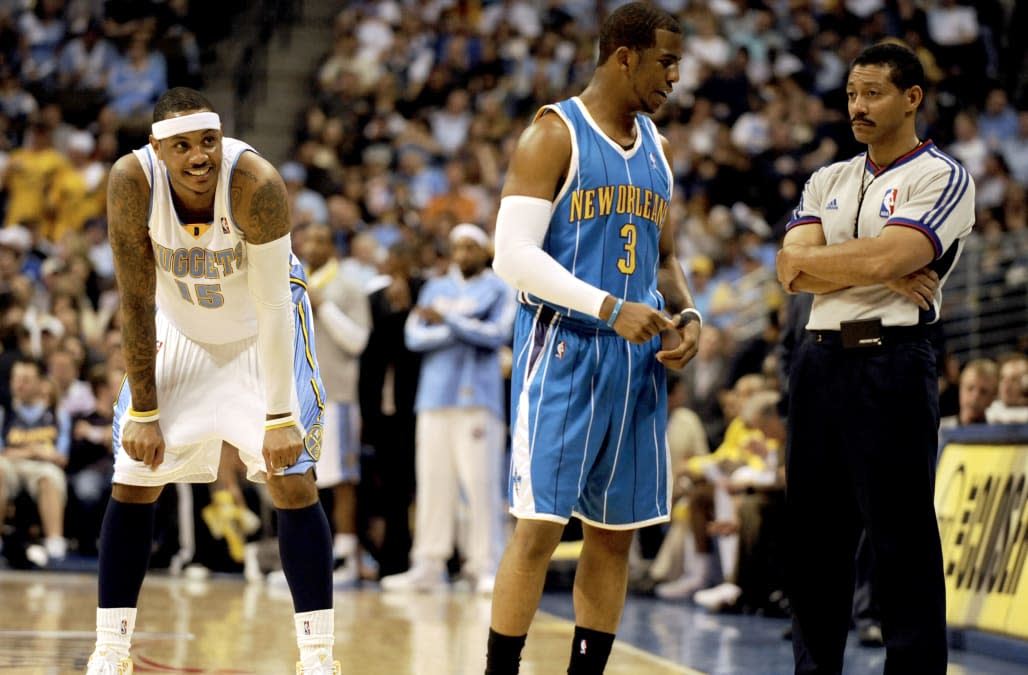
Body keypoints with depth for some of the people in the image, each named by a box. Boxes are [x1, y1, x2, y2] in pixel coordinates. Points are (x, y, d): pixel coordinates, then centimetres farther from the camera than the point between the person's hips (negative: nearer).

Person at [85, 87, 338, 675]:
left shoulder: (256, 184, -34)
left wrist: (280, 418, -27)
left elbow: (272, 308, -28)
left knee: (292, 480, -12)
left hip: (260, 331, -3)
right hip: (179, 326, 3)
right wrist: (144, 412, -17)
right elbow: (137, 302, -19)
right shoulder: (132, 181, -27)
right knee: (133, 480, 1)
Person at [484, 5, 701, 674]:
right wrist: (610, 307, -22)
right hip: (564, 349, -7)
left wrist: (686, 314, 2)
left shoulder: (654, 147, 16)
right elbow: (513, 254, -14)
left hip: (638, 358, 7)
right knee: (540, 525, -10)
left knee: (616, 532, 8)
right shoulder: (555, 134, -6)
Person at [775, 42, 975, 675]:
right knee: (815, 537, 9)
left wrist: (808, 258, -3)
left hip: (893, 361, -6)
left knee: (903, 540, -5)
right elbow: (793, 274, 2)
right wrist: (879, 271, -10)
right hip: (820, 358, 6)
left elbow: (884, 258, -17)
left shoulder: (943, 178, -3)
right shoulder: (827, 182, 17)